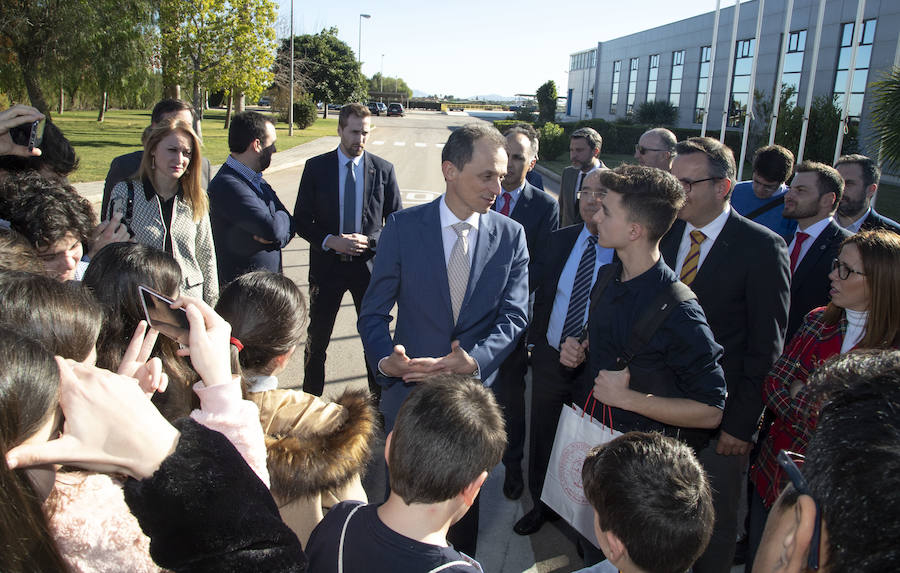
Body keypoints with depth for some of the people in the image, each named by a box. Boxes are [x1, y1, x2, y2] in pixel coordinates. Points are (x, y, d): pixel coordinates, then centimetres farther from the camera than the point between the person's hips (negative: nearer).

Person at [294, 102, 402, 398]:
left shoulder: (383, 170, -1)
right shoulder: (316, 167, -1)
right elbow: (301, 220, 0)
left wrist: (369, 240, -15)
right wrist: (330, 241, -17)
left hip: (369, 264, 0)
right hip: (327, 263, 0)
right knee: (317, 338, 11)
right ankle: (310, 399, 29)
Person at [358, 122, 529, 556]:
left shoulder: (511, 236, -5)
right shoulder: (403, 227, -9)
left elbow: (514, 316, -9)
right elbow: (374, 312, -8)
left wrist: (474, 360, -26)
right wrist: (385, 359, -28)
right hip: (409, 390, -1)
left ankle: (463, 561, 48)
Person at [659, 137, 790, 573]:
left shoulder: (763, 248, -12)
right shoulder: (665, 234, 3)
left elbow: (767, 346, -11)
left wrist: (742, 423, -12)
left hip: (719, 413, -4)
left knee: (715, 524, 15)